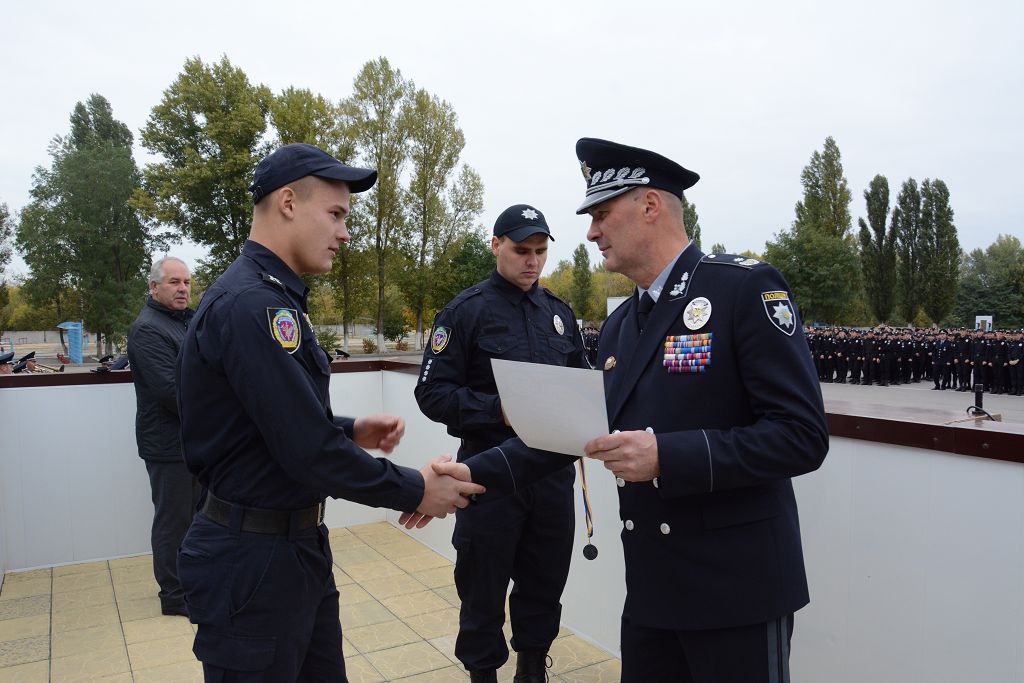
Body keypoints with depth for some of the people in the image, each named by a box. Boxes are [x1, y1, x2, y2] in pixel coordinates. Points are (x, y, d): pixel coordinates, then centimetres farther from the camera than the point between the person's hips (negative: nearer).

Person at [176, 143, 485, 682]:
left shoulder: (271, 295, 11)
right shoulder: (252, 304, -23)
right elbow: (309, 452, -25)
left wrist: (351, 431, 3)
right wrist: (415, 491, -14)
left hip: (297, 547, 10)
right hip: (254, 561, -10)